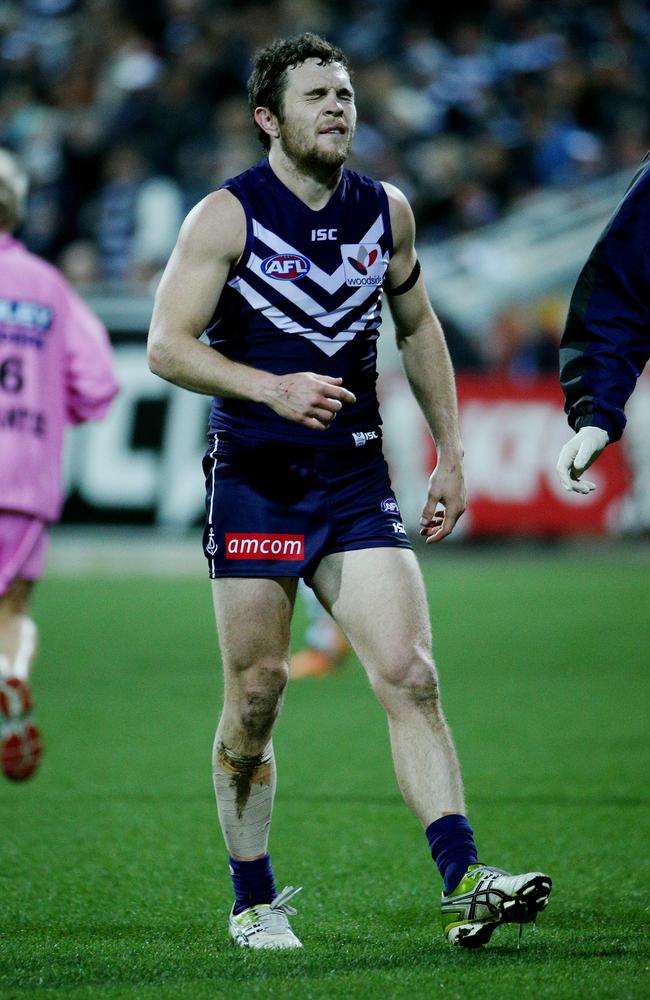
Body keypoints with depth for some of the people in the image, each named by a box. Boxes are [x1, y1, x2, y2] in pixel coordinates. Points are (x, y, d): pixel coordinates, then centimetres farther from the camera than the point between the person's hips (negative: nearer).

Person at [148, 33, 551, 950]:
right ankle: (253, 902, 18)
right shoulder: (227, 216, -6)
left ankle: (463, 884, -17)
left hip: (356, 480, 3)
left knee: (411, 675, -11)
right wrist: (273, 388, -24)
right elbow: (167, 346, -10)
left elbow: (417, 327, 22)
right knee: (256, 695, 2)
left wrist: (451, 454, 18)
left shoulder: (386, 212, 8)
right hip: (254, 483, -3)